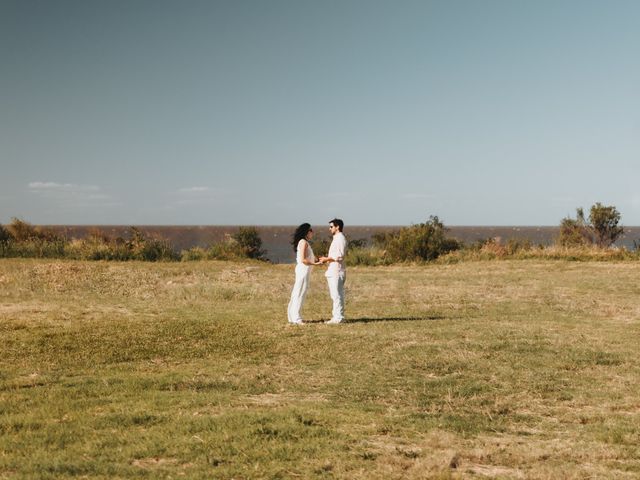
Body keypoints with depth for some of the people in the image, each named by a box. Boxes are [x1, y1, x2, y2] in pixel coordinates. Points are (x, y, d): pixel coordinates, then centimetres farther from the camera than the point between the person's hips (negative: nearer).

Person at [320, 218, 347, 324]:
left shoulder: (340, 238, -12)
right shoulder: (336, 238, 19)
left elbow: (340, 256, -20)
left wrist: (327, 259, -14)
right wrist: (326, 259, 12)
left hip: (336, 271, -10)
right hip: (333, 271, 10)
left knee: (337, 295, -8)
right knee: (335, 295, 12)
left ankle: (338, 318, -7)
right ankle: (336, 317, 17)